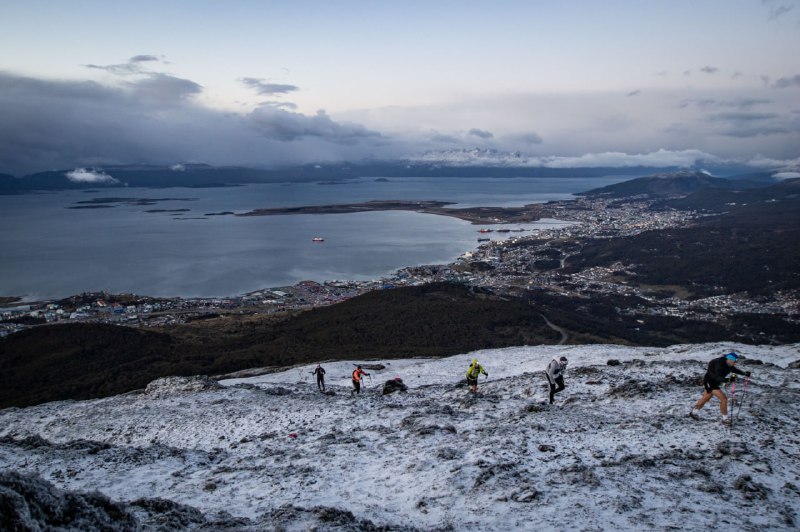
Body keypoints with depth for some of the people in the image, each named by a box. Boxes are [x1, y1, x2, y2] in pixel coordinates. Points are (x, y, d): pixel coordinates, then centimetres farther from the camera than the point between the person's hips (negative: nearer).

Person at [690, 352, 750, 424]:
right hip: (709, 382, -10)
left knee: (706, 398, 24)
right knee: (724, 398, -12)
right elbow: (718, 378, -40)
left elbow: (734, 370, 15)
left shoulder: (728, 364, -6)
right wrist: (728, 379, -55)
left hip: (714, 382, 10)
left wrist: (744, 373, 3)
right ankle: (725, 418, 2)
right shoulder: (720, 365, -32)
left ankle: (693, 412, 41)